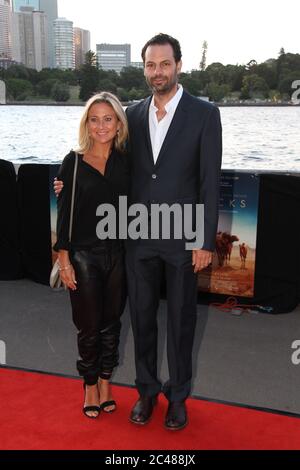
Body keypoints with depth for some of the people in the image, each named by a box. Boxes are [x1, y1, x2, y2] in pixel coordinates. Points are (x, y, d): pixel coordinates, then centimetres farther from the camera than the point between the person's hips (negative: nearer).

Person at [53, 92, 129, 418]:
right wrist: (64, 260, -8)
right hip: (84, 255, -2)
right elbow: (64, 214, -4)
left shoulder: (126, 161, 3)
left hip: (118, 254, 3)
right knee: (89, 325, 6)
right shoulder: (74, 162, -4)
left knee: (111, 322, 14)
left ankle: (105, 382, 32)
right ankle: (90, 384, 28)